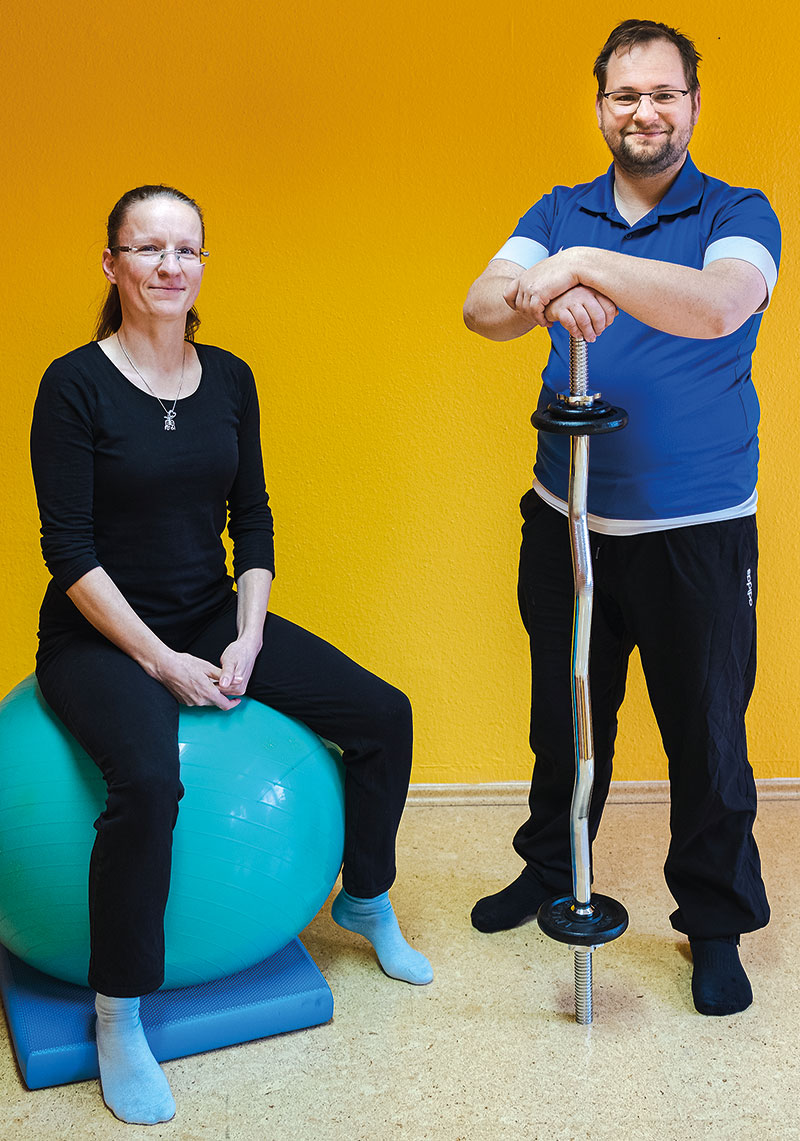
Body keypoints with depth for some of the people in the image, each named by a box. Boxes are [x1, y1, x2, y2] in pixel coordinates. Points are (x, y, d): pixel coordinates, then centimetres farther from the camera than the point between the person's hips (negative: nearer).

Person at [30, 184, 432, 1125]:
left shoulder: (229, 379, 4)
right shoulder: (77, 385, -12)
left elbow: (252, 520, 8)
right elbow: (70, 550, -14)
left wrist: (246, 641, -5)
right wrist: (162, 662, -18)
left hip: (215, 619, 6)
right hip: (100, 637, -6)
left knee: (383, 716, -4)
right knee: (149, 780, -34)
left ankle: (366, 903, 22)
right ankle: (118, 1020, -14)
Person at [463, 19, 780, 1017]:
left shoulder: (737, 216, -4)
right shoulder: (560, 214, 6)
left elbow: (718, 306, -27)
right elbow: (482, 304, -12)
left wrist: (586, 265, -35)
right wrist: (544, 297, -34)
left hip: (697, 533, -3)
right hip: (567, 522, 4)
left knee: (706, 736, 6)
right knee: (564, 718, 19)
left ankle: (717, 923, 25)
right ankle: (549, 871, 41)